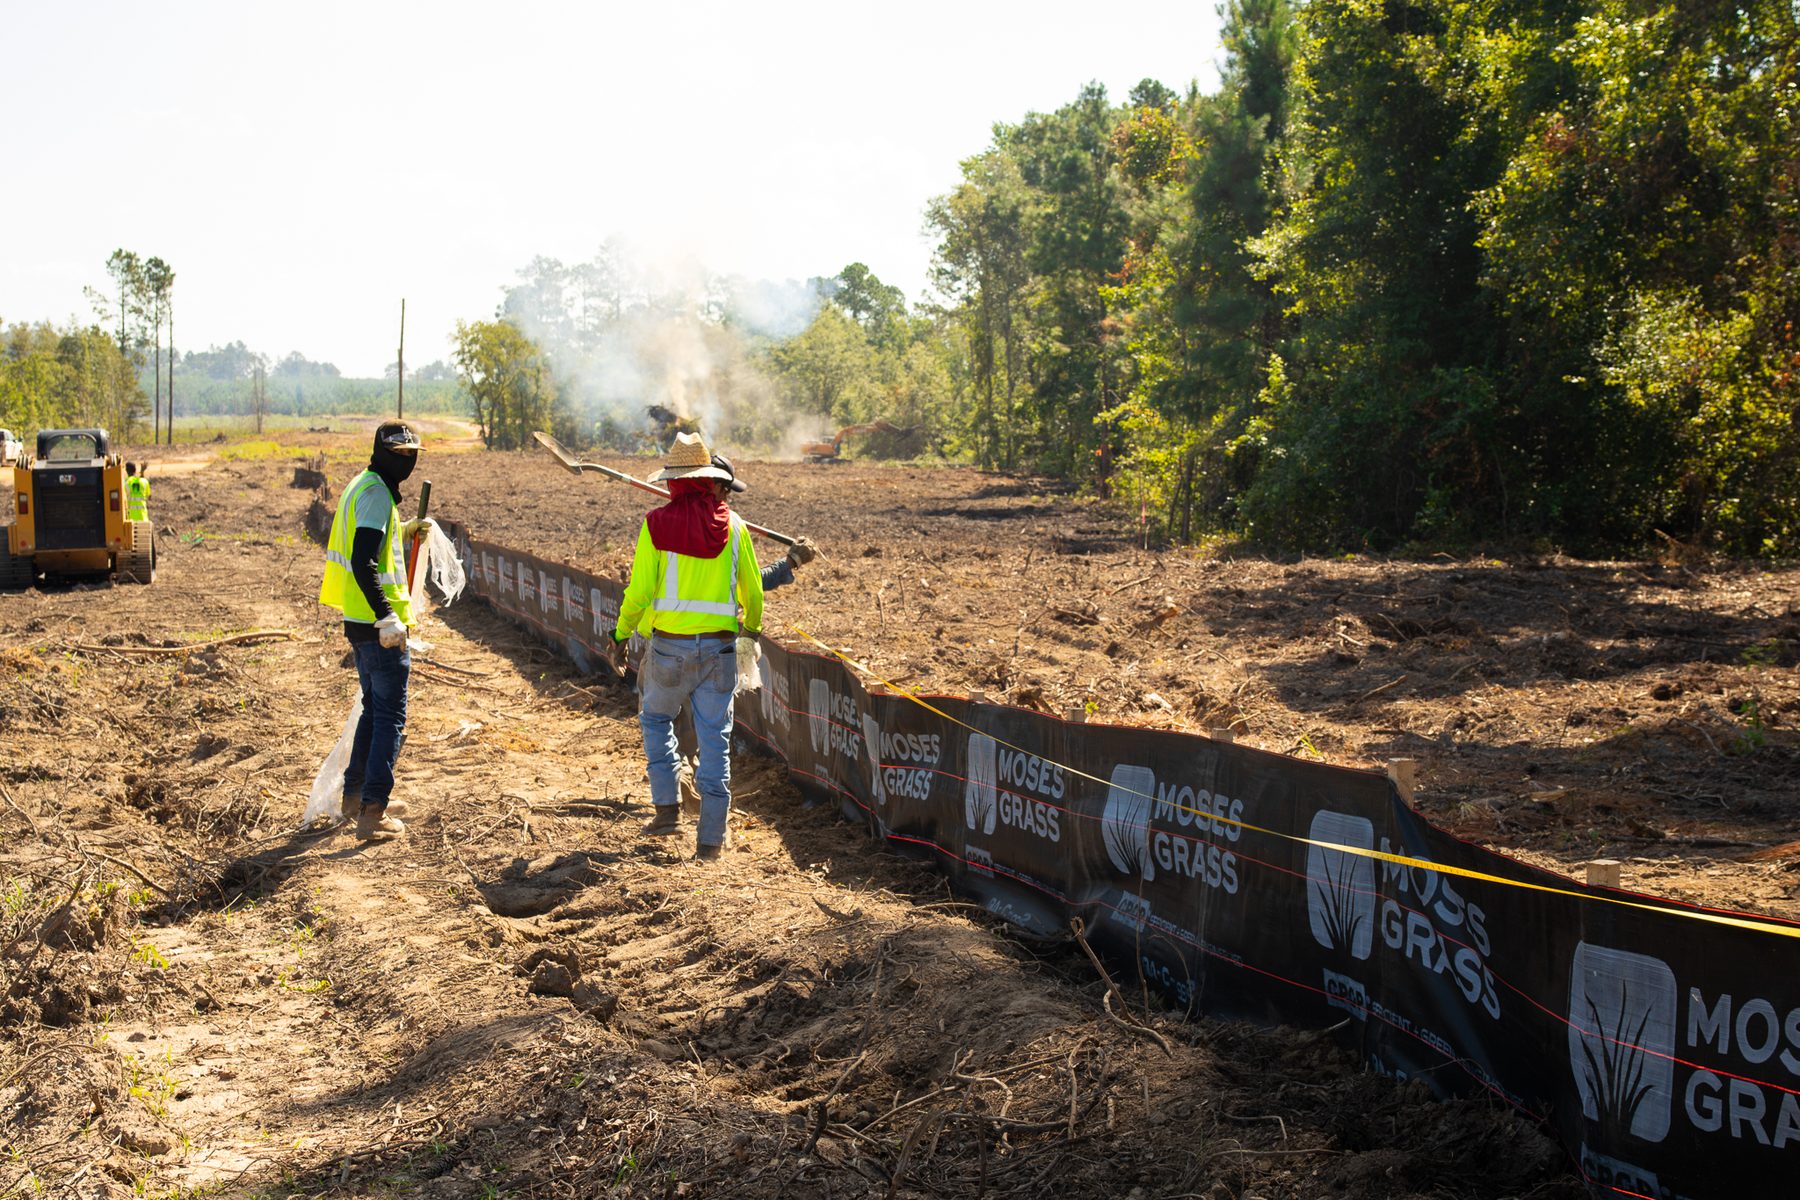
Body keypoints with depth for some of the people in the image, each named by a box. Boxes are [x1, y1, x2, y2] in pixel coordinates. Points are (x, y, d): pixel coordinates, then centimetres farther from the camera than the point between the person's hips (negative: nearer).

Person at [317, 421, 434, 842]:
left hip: (360, 620, 10)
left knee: (374, 708, 23)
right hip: (379, 625, -10)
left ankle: (355, 794, 35)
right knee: (390, 717, -4)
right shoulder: (375, 492, -16)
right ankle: (373, 814, -4)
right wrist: (387, 618, -28)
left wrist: (404, 530, 32)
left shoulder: (365, 486, 15)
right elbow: (362, 562, -26)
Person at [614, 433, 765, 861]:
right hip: (720, 646, 2)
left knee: (655, 718, 23)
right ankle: (710, 839, 7)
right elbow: (753, 589, 9)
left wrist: (622, 632, 12)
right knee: (715, 738, 6)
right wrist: (752, 625, 30)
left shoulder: (657, 524, -6)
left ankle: (668, 809, 16)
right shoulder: (732, 526, 2)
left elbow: (639, 591, -6)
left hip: (670, 645, -1)